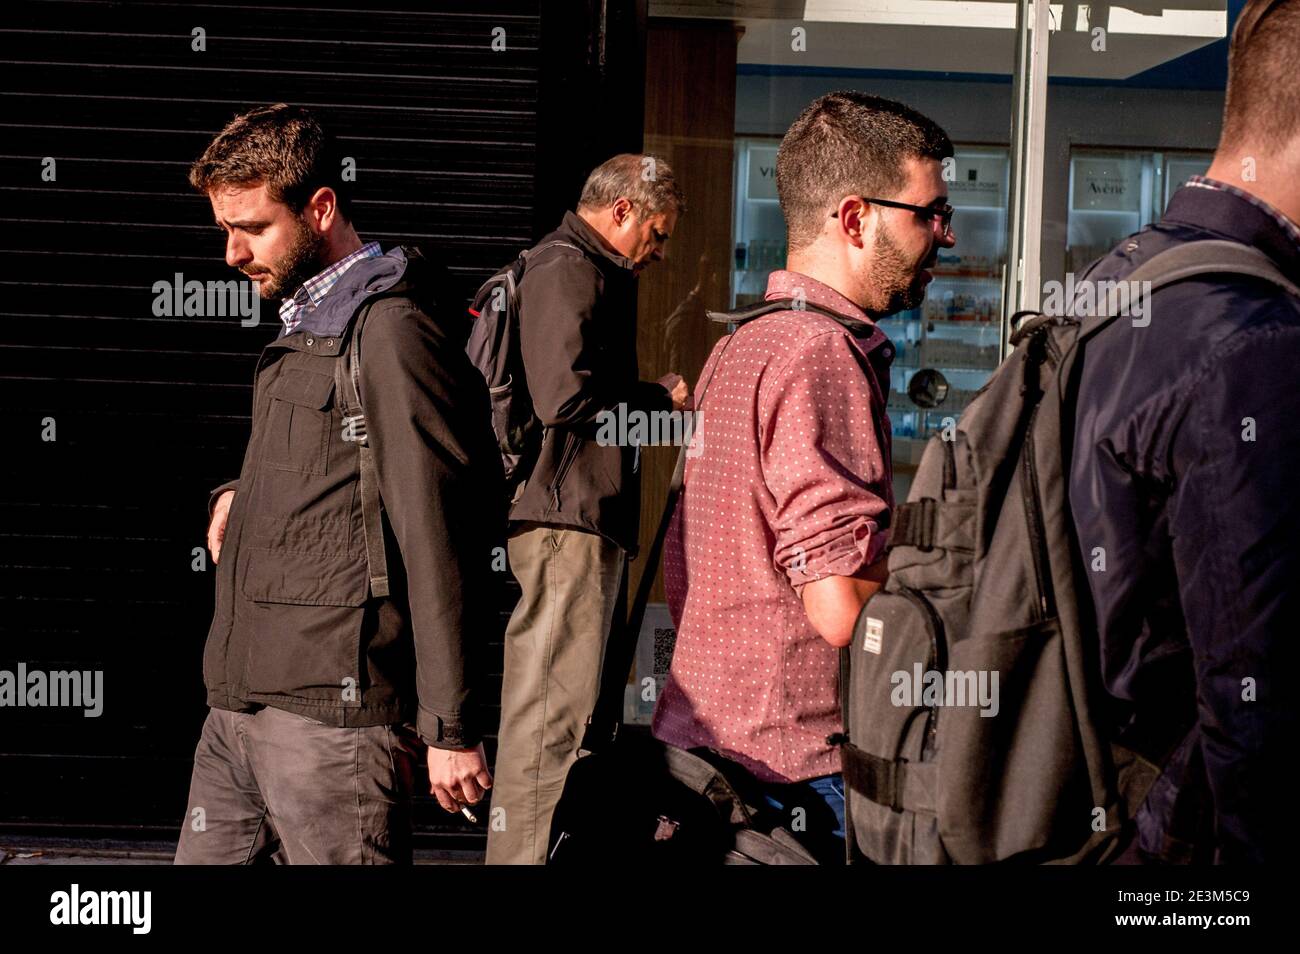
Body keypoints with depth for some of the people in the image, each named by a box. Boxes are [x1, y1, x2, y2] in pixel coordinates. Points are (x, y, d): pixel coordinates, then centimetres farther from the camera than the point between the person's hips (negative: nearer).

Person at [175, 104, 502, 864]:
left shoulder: (392, 329, -11)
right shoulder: (305, 324, 18)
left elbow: (436, 536, -15)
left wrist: (450, 725, -17)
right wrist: (241, 494, 10)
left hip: (331, 711, -9)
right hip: (238, 712, 9)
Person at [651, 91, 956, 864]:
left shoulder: (740, 347, 16)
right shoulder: (821, 352, -16)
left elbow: (682, 574, 20)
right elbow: (846, 605, -22)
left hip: (705, 736, 10)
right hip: (793, 770, -10)